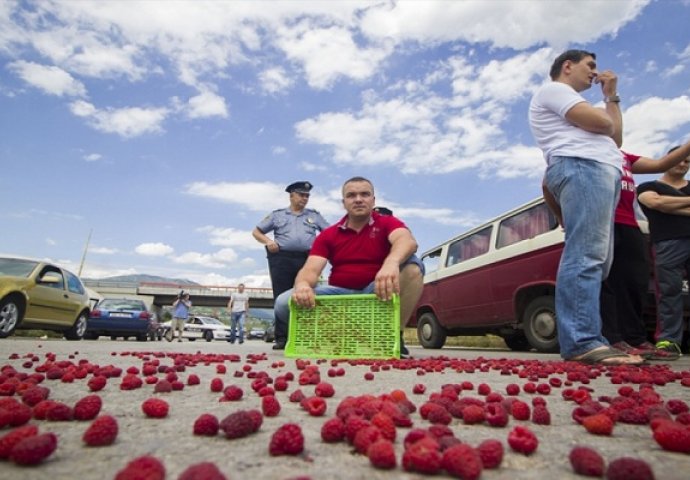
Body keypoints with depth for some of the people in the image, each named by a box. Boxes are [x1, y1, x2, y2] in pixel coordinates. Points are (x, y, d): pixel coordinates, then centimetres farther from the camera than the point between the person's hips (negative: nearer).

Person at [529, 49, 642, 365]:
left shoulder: (574, 106, 38)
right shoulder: (553, 90, 8)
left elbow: (615, 140, 29)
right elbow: (603, 124, -5)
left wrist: (612, 96, 30)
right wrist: (607, 104, 19)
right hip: (582, 168, -10)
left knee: (597, 260, 2)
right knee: (585, 257, -21)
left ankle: (586, 340, 2)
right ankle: (582, 342, -26)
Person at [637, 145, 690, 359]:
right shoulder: (649, 187, 16)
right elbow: (656, 202, -6)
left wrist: (672, 207, -3)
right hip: (668, 244, -3)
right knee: (669, 291, -9)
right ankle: (668, 340, -8)